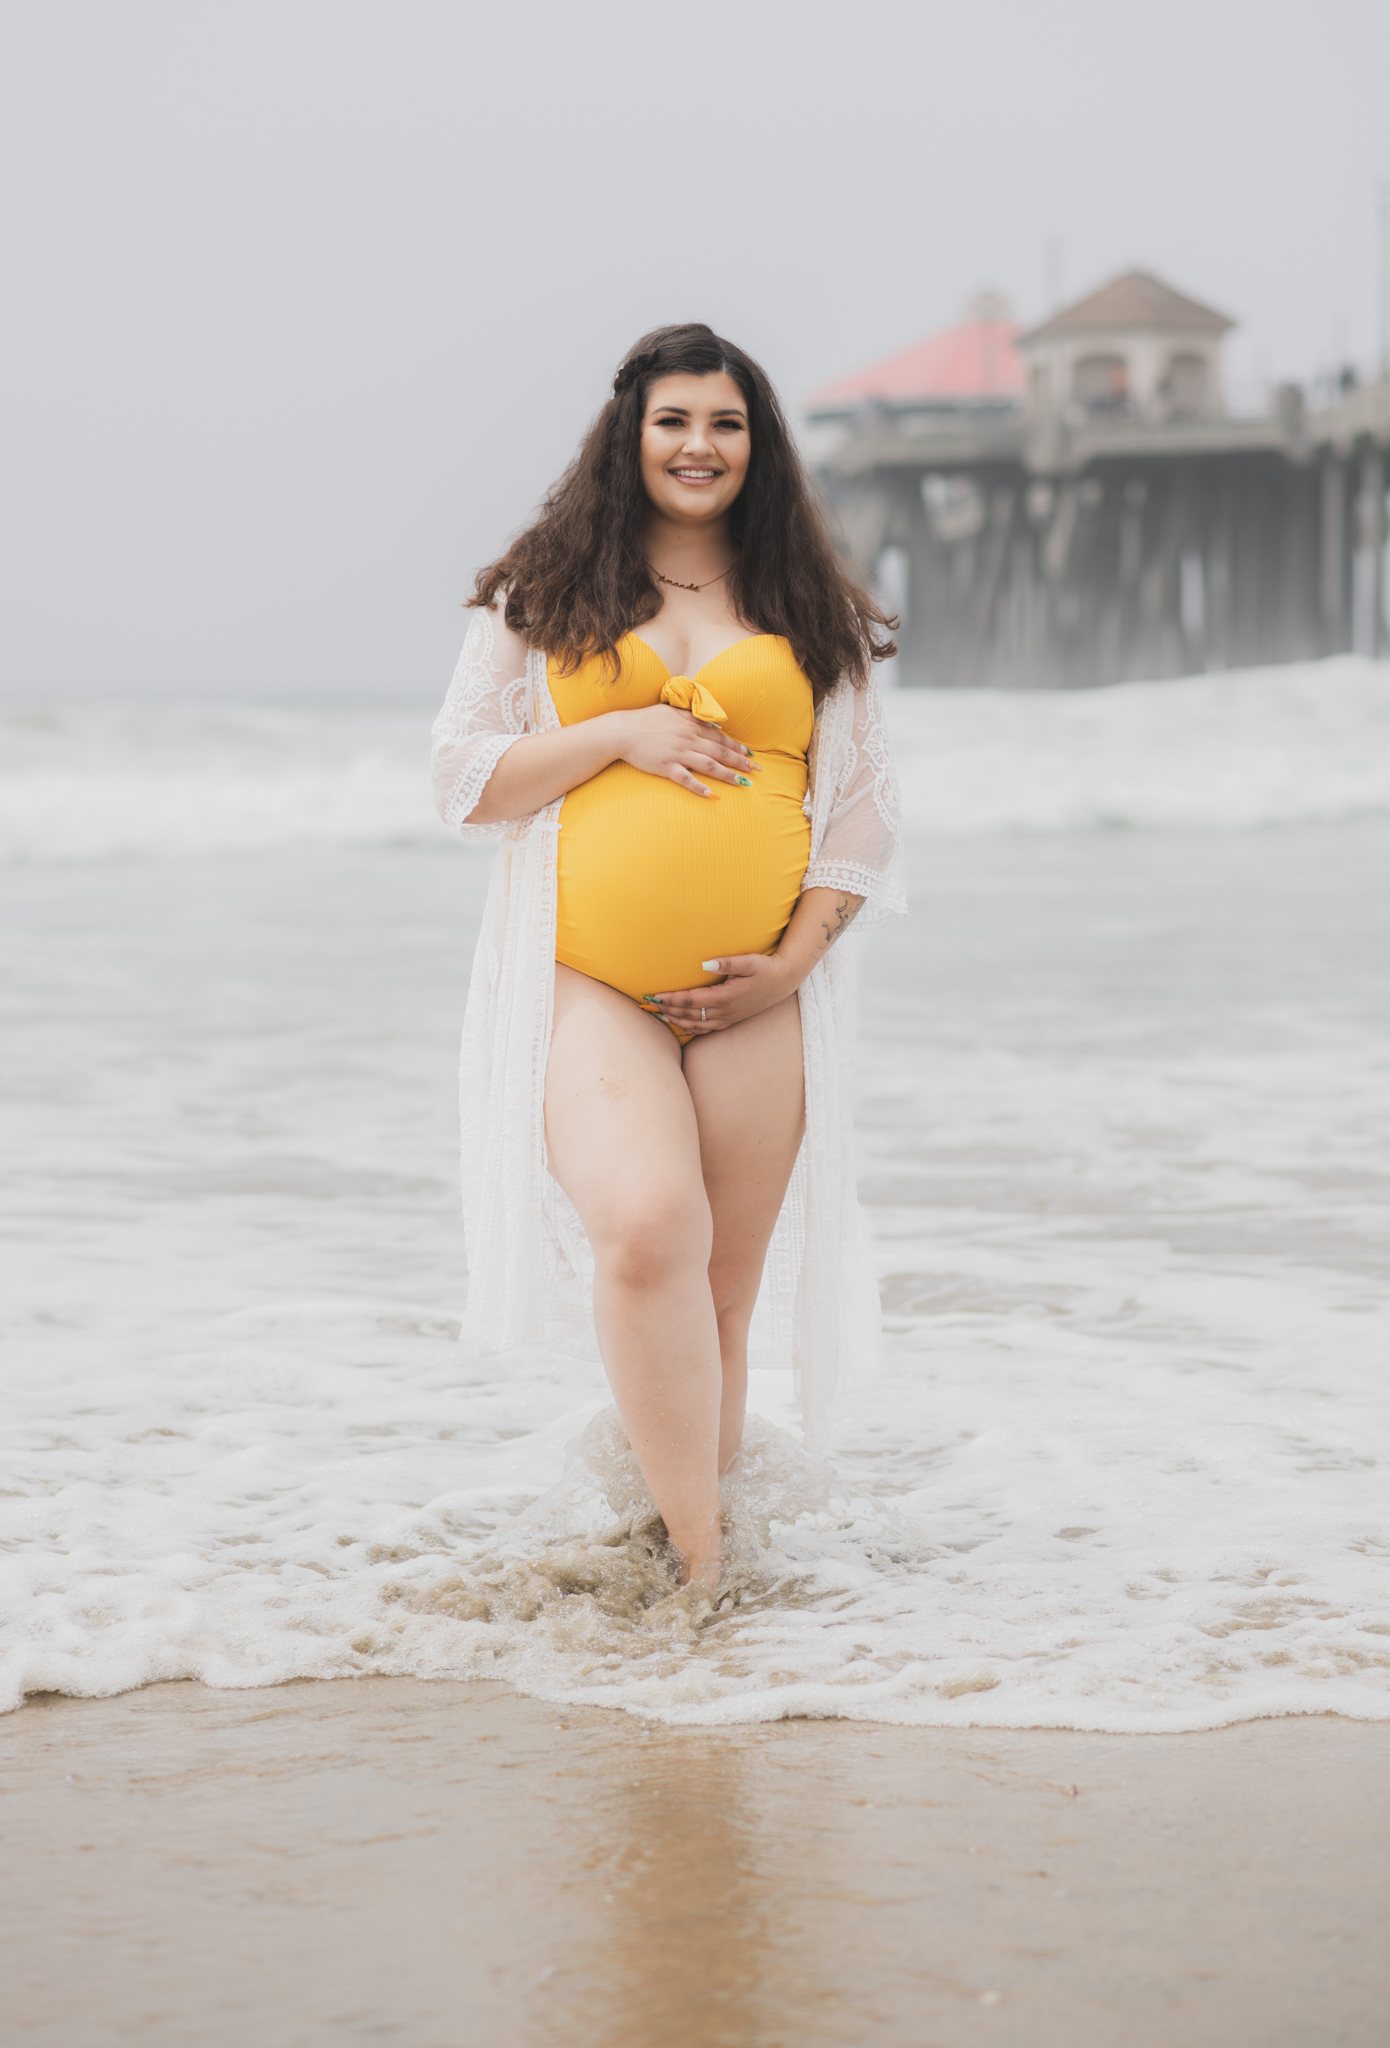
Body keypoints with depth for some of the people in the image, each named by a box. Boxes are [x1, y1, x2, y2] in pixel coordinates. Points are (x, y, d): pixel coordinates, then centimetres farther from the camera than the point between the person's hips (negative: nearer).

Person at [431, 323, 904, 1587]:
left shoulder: (812, 614, 13)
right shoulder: (543, 599, 12)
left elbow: (865, 806, 12)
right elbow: (463, 781, 8)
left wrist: (795, 959, -3)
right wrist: (620, 734, -6)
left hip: (754, 1000, 2)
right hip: (586, 984, -2)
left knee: (721, 1300, 3)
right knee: (647, 1230, -26)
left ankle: (692, 1526, 19)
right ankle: (698, 1561, -21)